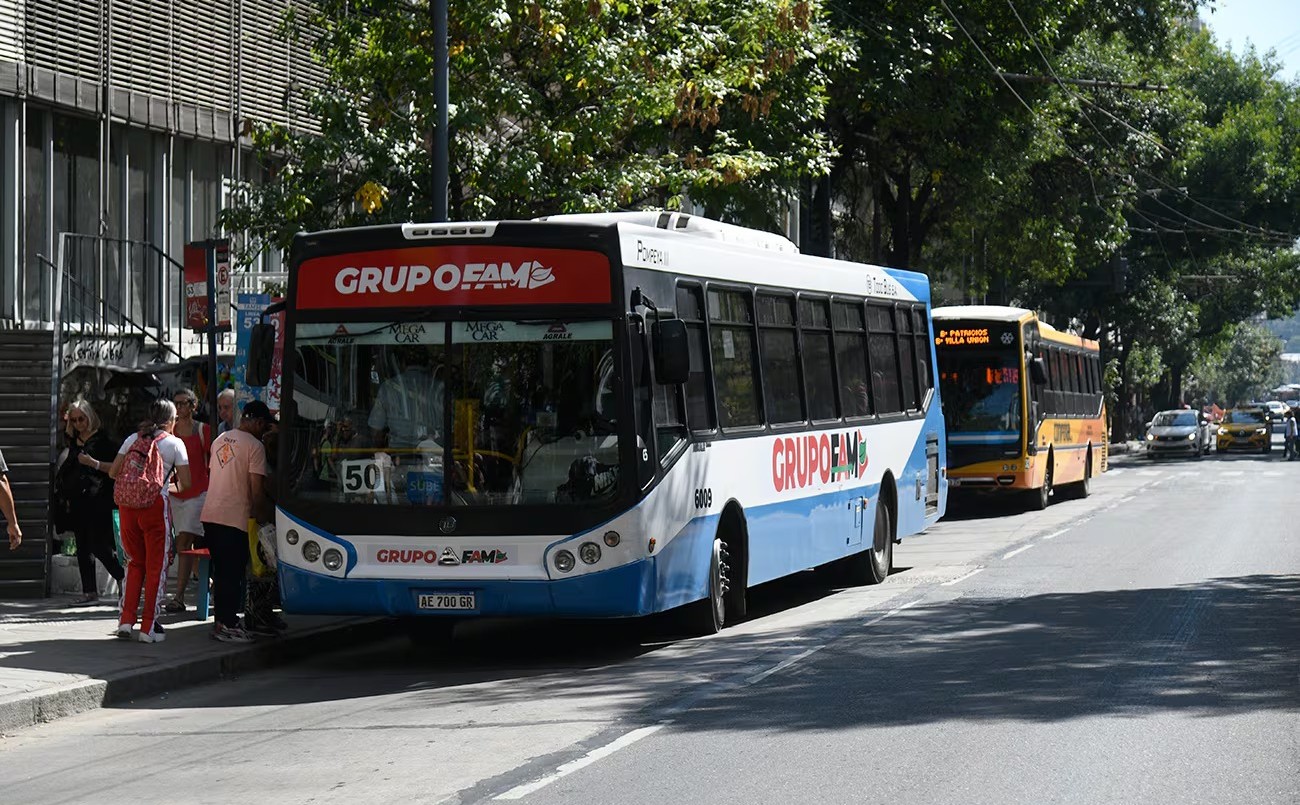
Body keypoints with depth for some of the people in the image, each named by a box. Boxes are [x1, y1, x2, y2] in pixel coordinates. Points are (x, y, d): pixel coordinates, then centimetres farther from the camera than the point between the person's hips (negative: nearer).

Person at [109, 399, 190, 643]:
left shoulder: (133, 439, 12)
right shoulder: (174, 443, 2)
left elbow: (113, 472, 10)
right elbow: (185, 483, -2)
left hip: (127, 504, 4)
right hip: (155, 505, -4)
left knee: (135, 562, 18)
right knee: (156, 566, 5)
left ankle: (126, 620, 8)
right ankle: (148, 627, 5)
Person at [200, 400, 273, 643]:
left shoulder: (220, 440, 16)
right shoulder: (254, 445, -8)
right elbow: (256, 487, -13)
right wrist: (257, 512, 1)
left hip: (210, 514, 8)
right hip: (235, 518, -8)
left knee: (221, 571, 14)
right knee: (233, 573, -2)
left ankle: (222, 621, 18)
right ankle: (227, 624, -3)